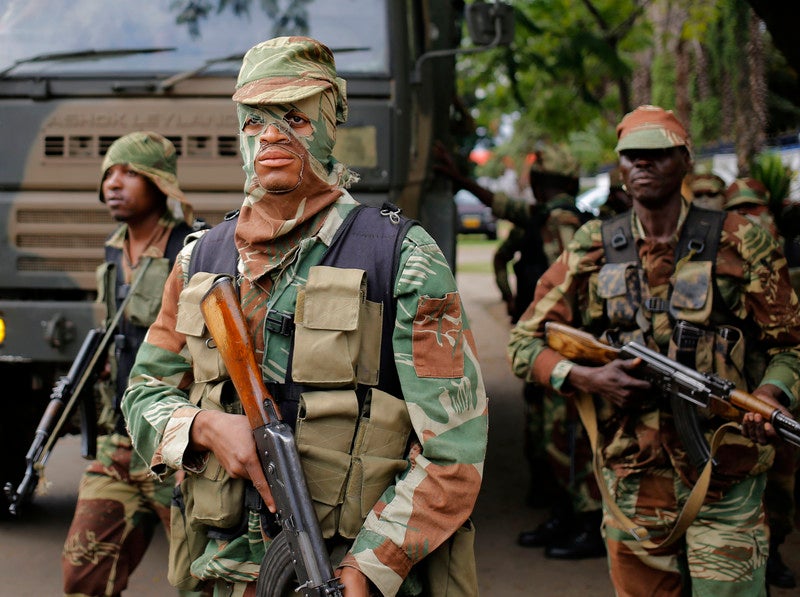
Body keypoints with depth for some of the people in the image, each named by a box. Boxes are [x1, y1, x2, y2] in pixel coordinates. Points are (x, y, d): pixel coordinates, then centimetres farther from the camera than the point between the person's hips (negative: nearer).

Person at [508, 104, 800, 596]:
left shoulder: (739, 242, 1)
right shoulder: (593, 250, 6)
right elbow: (524, 343, 8)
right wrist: (587, 378, -10)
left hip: (726, 481, -2)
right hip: (632, 478, 2)